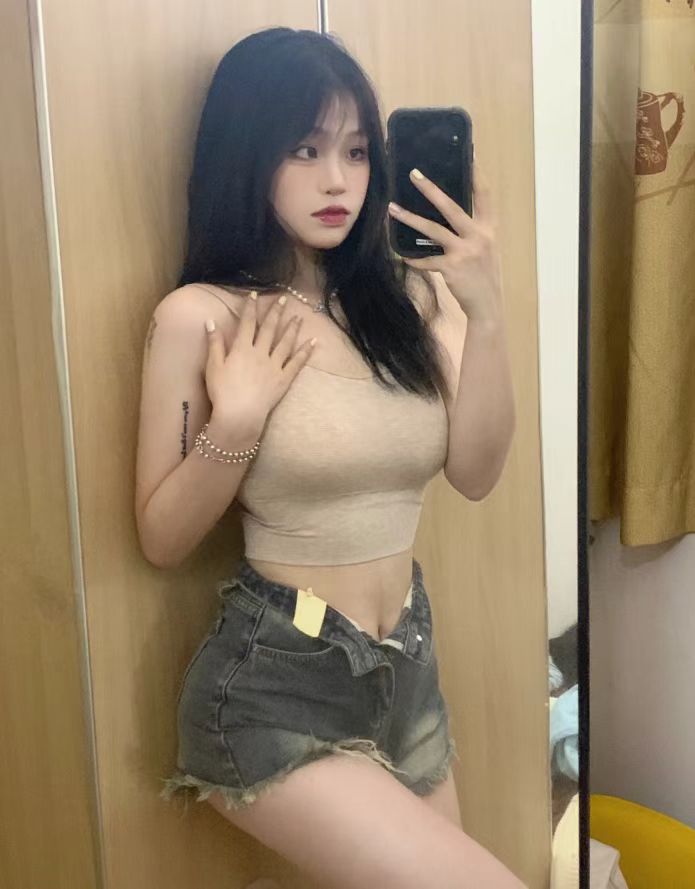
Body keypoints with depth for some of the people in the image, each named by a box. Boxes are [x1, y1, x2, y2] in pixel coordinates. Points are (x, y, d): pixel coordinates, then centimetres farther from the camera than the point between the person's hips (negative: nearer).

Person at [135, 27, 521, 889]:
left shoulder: (409, 296, 2)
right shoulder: (201, 316, -12)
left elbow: (473, 473, -8)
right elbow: (162, 541, -7)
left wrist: (485, 314, -18)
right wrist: (240, 419, -21)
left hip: (409, 666, 6)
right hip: (274, 687, -5)